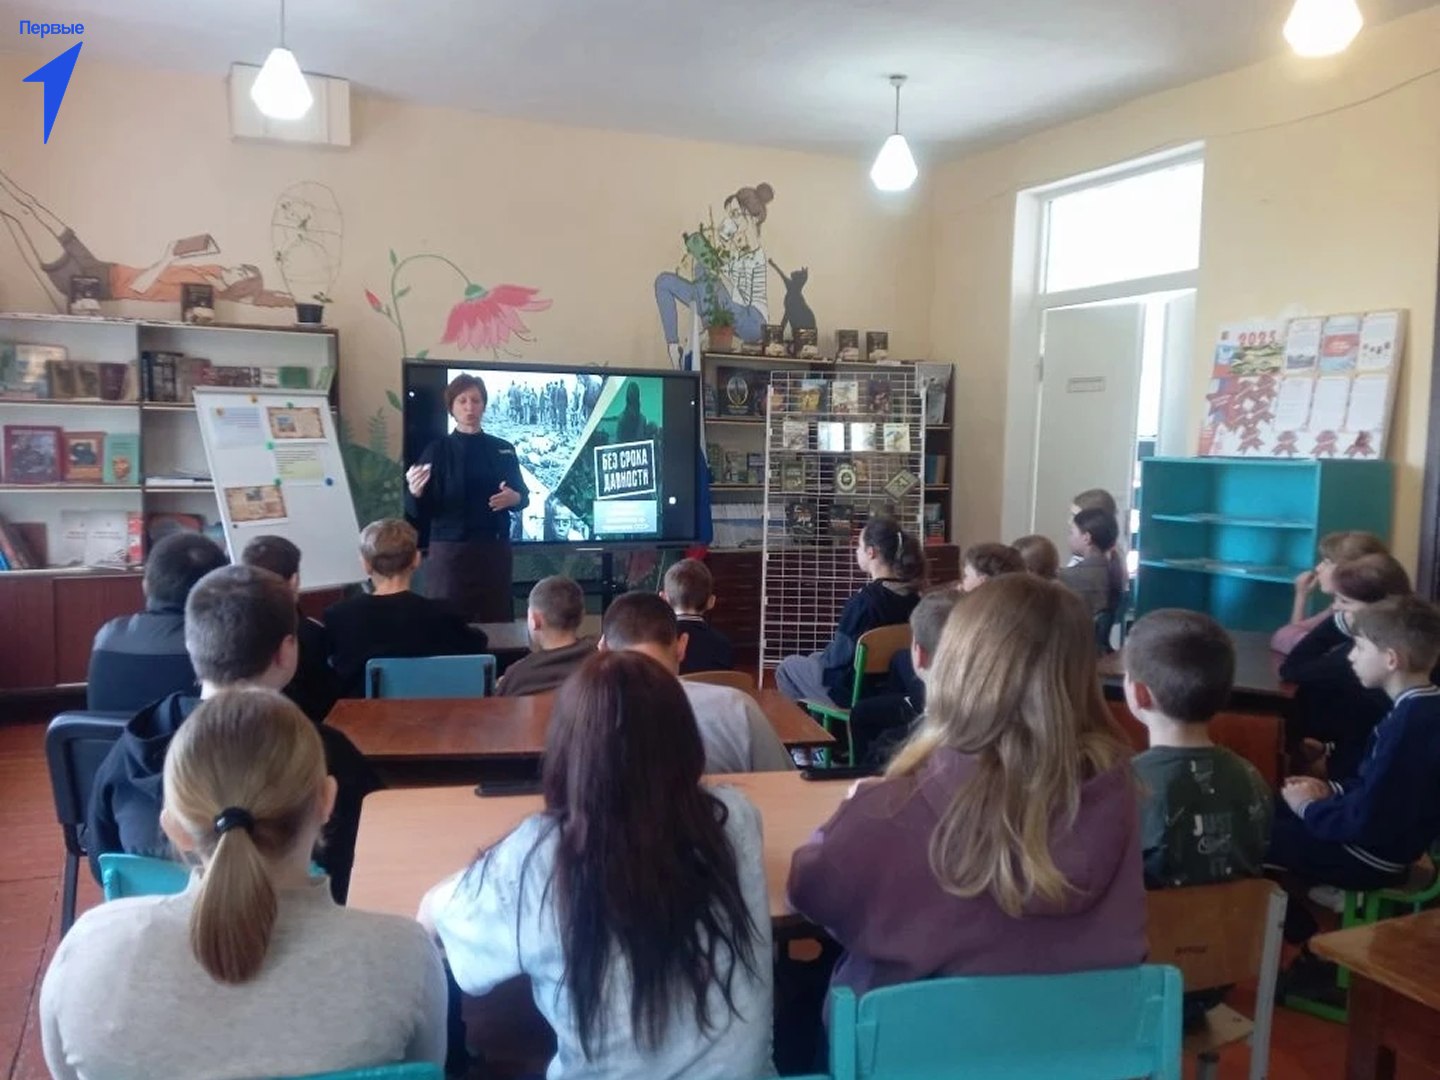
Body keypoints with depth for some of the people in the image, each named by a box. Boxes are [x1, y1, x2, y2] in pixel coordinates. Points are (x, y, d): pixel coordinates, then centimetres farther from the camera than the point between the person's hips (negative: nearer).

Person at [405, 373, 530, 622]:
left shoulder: (503, 449, 9)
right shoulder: (437, 451, 0)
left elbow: (523, 495, 14)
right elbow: (420, 510, -3)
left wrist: (515, 498, -9)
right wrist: (415, 491, -25)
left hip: (495, 551, 3)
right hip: (450, 552, -3)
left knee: (498, 623, 4)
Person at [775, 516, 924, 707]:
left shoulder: (862, 601, -29)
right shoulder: (913, 598, -8)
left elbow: (839, 659, -22)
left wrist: (824, 656, 1)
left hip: (853, 692, -7)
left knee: (788, 666, 19)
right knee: (817, 657, 31)